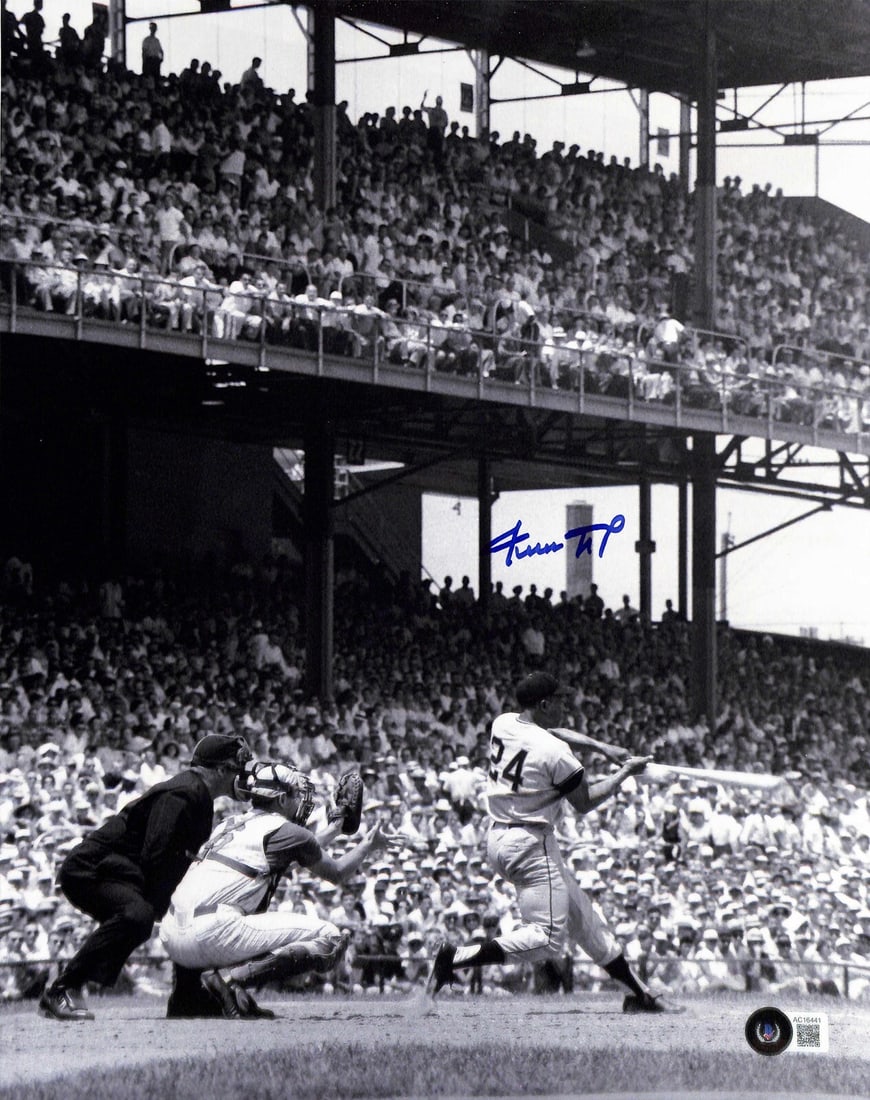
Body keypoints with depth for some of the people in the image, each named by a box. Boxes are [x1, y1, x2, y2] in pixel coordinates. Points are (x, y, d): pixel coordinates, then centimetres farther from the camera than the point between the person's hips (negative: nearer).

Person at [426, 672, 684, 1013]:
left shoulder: (502, 724, 5)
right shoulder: (555, 752, -17)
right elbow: (585, 802, -5)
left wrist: (601, 748, 20)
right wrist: (626, 772, 7)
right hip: (531, 845, -10)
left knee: (582, 917, 16)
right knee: (547, 939, -10)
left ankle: (639, 992, 22)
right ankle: (459, 957, -20)